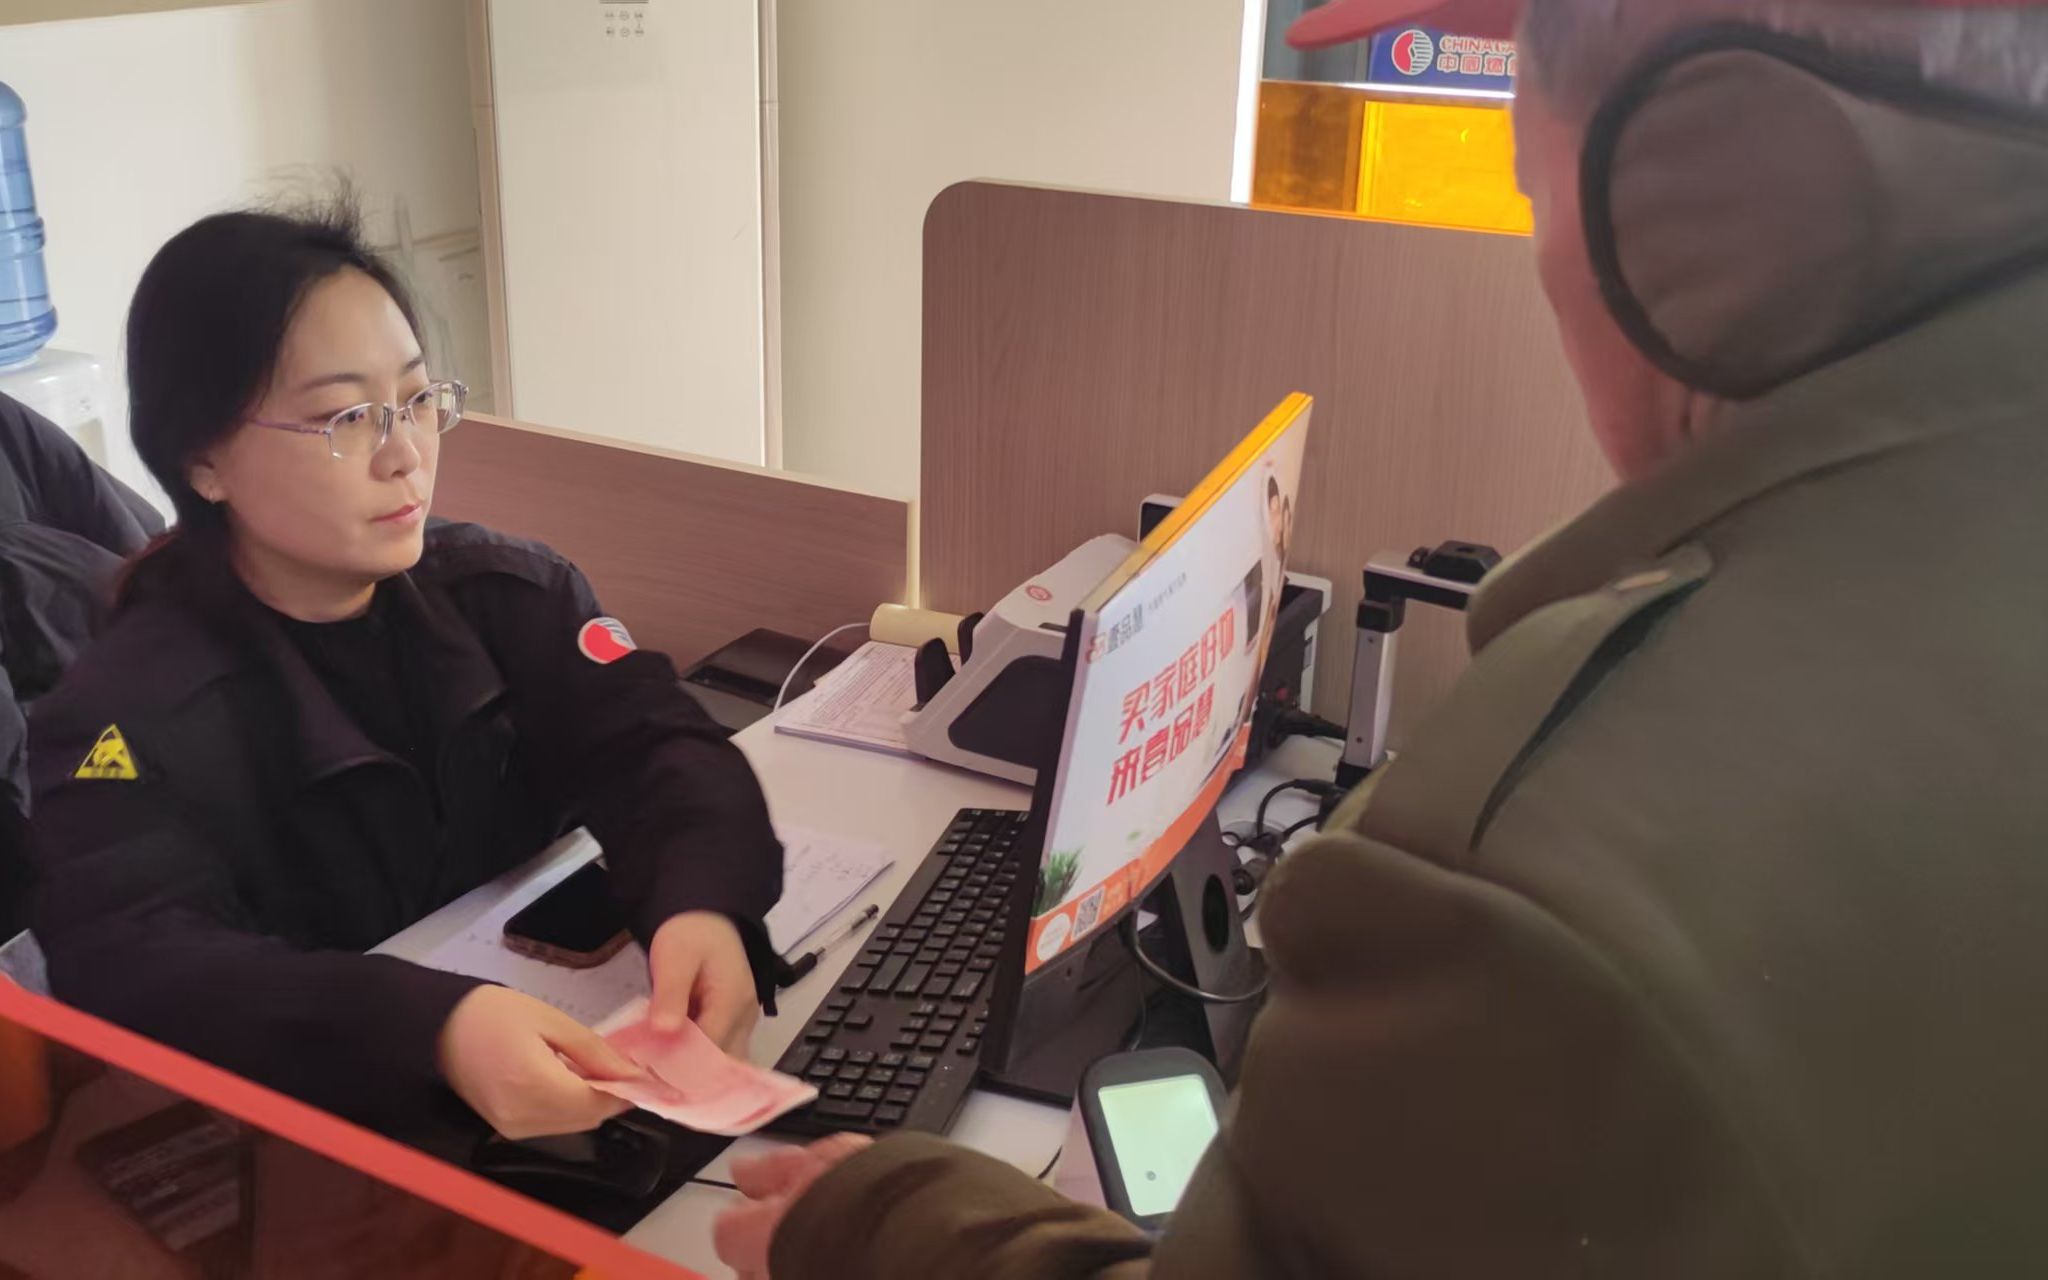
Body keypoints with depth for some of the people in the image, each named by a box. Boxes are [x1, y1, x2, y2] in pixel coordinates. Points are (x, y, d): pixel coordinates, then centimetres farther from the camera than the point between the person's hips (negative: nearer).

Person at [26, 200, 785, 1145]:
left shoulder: (510, 591, 3)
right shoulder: (129, 712, -11)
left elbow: (652, 750, -9)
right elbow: (131, 972, -26)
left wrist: (704, 907, -33)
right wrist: (436, 1030, -44)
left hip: (560, 1022, 4)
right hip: (318, 1144, -4)